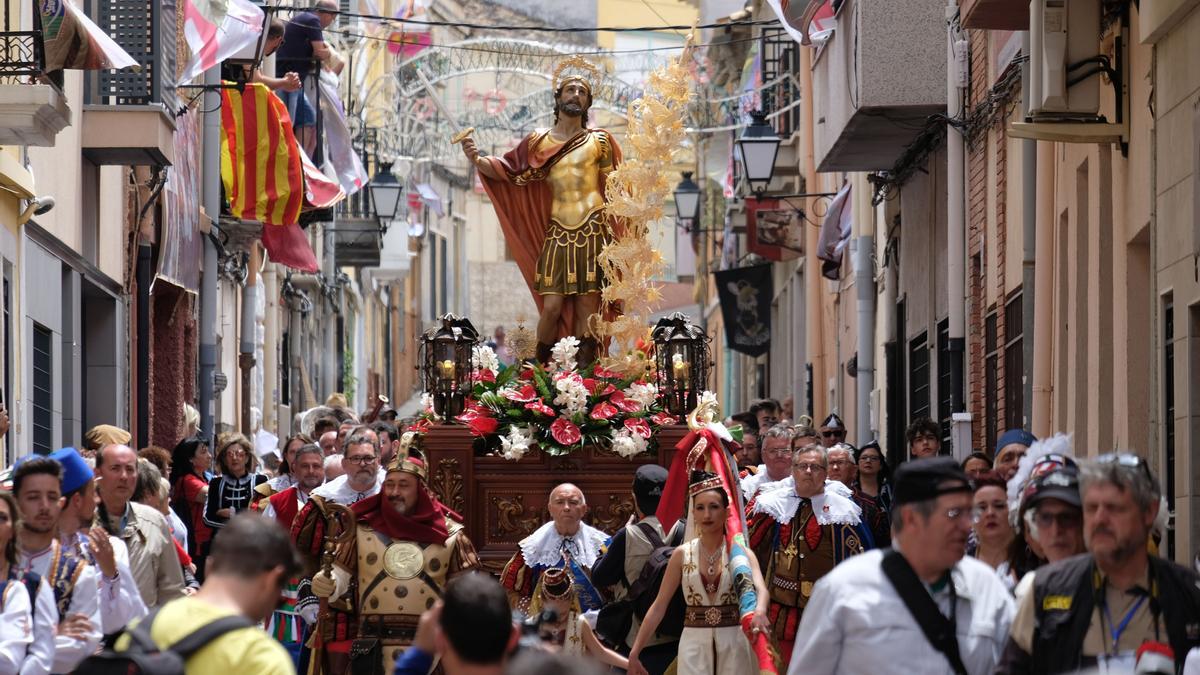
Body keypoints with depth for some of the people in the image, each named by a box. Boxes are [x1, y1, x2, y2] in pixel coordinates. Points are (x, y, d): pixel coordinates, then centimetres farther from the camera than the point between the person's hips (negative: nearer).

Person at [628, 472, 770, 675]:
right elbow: (659, 606, 3)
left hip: (733, 644, -1)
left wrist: (759, 612, -44)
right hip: (694, 645, 1)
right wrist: (635, 651, -3)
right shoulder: (682, 555, 3)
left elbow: (759, 588, -20)